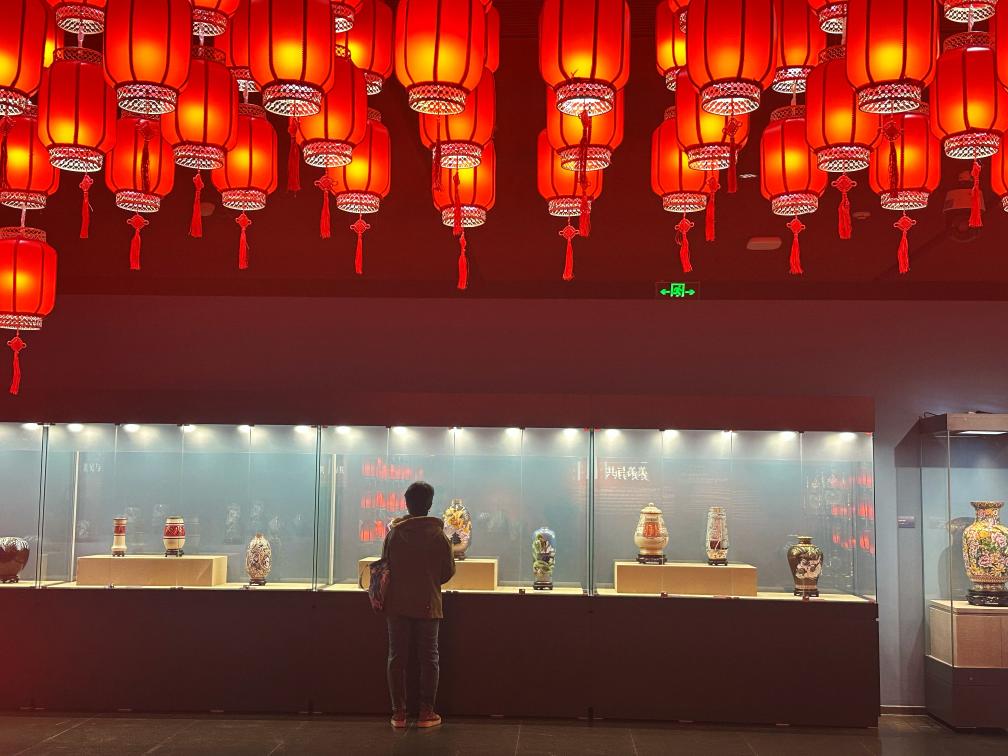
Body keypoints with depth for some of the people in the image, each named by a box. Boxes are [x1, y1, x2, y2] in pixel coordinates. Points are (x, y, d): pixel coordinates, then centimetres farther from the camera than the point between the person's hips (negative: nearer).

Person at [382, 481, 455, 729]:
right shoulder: (437, 534, -6)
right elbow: (449, 570, 0)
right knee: (428, 658, 6)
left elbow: (385, 565, 5)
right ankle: (426, 713, 6)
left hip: (397, 604, 2)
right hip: (427, 604, -2)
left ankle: (399, 713, 9)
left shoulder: (394, 532, -2)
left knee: (397, 658, 7)